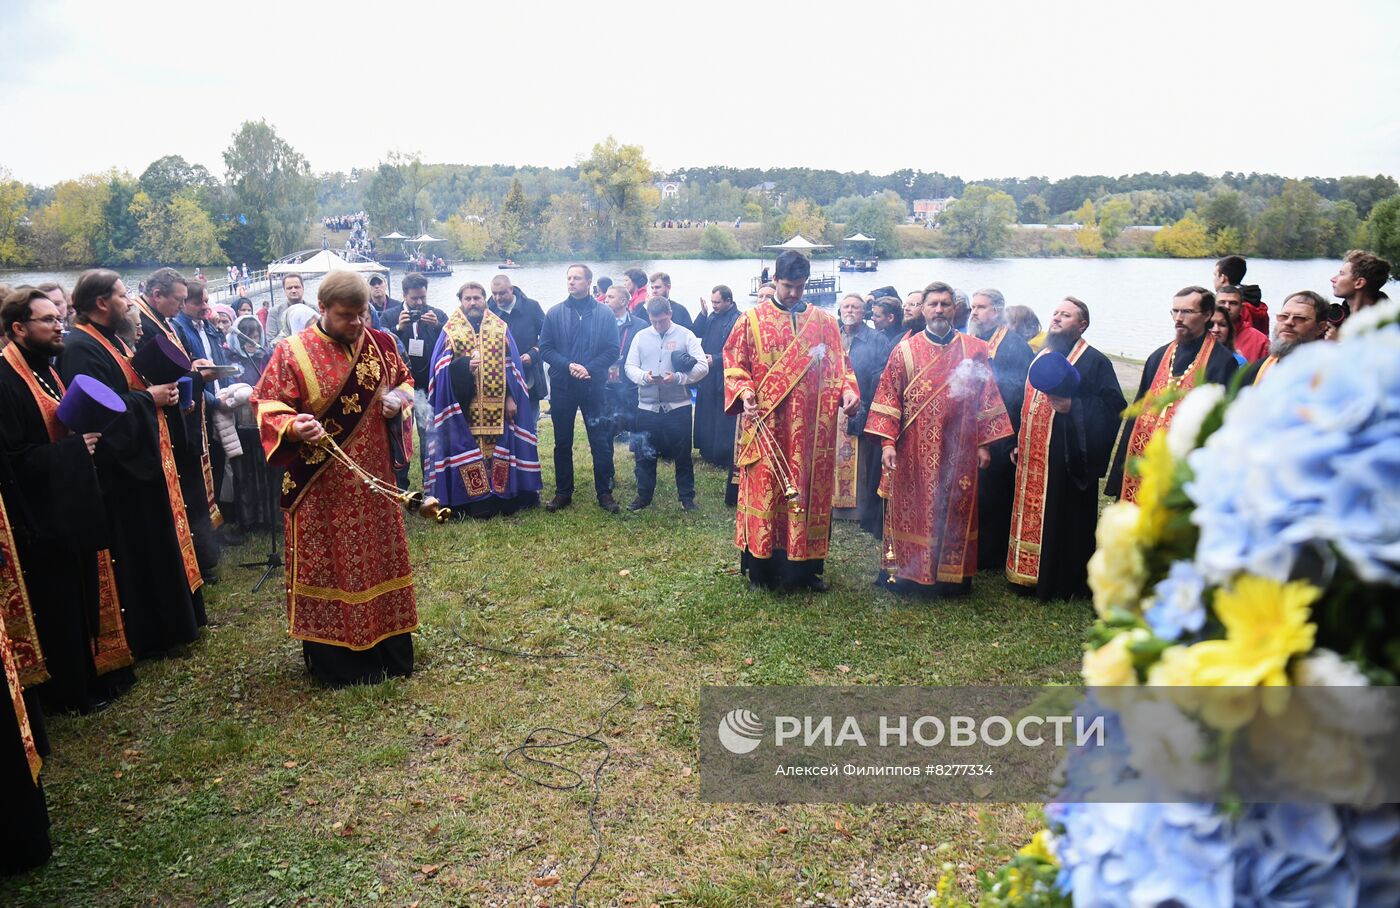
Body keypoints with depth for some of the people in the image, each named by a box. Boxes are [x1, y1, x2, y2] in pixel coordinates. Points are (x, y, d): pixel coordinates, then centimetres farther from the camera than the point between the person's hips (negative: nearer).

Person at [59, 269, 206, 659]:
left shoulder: (113, 340, 15)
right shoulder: (80, 348, -17)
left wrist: (162, 392, 4)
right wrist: (150, 398, -18)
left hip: (143, 457, 10)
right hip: (120, 466, -10)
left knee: (159, 541, 16)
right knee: (136, 551, -2)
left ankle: (170, 622, 28)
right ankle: (145, 635, 9)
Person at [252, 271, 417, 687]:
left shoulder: (380, 344, 4)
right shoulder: (292, 352, -7)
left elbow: (405, 382, 18)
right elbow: (266, 406, -6)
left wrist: (399, 398, -5)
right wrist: (294, 427, -27)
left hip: (374, 479, 4)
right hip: (321, 485, -4)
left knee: (380, 558, 12)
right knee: (326, 565, 2)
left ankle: (388, 649, 28)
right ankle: (333, 658, 15)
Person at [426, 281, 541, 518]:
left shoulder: (500, 329, 9)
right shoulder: (450, 331, 6)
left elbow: (511, 366, 6)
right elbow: (443, 370, -1)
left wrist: (511, 398, -3)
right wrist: (464, 365, -20)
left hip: (498, 405, 1)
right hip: (465, 407, -1)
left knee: (499, 449, 4)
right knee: (467, 451, -1)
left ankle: (502, 498, 14)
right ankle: (472, 503, 6)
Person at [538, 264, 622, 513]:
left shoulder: (604, 313, -1)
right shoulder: (555, 313, 3)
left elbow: (613, 350, -4)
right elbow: (545, 348, 0)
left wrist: (589, 368, -16)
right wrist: (568, 366, -15)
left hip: (594, 387, -2)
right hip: (562, 387, 2)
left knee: (601, 442, 2)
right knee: (562, 442, 10)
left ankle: (605, 492, 15)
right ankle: (563, 492, 22)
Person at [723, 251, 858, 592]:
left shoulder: (825, 322, 11)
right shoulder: (752, 320, 4)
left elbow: (839, 365, 11)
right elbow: (734, 363, 3)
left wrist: (847, 391, -7)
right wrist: (744, 392, -14)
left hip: (812, 428, 3)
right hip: (766, 425, -2)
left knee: (810, 491, 6)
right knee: (764, 491, 0)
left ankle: (806, 567, 19)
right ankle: (761, 570, 12)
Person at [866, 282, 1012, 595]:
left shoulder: (974, 351, 5)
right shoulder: (904, 351, 3)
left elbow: (987, 399, 6)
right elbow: (888, 399, 0)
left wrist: (983, 443, 1)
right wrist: (887, 442, -8)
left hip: (958, 451, 1)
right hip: (914, 451, -1)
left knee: (955, 511, 8)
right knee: (911, 511, 4)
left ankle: (951, 575, 20)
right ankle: (907, 571, 17)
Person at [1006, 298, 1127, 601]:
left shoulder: (1095, 361, -6)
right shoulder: (1042, 357, 15)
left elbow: (1112, 407, -13)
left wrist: (1073, 407, -25)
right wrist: (1018, 443, 16)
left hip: (1068, 459, -7)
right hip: (1032, 458, 7)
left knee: (1064, 519, 0)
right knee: (1032, 514, 11)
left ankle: (1064, 584, 12)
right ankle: (1029, 574, 23)